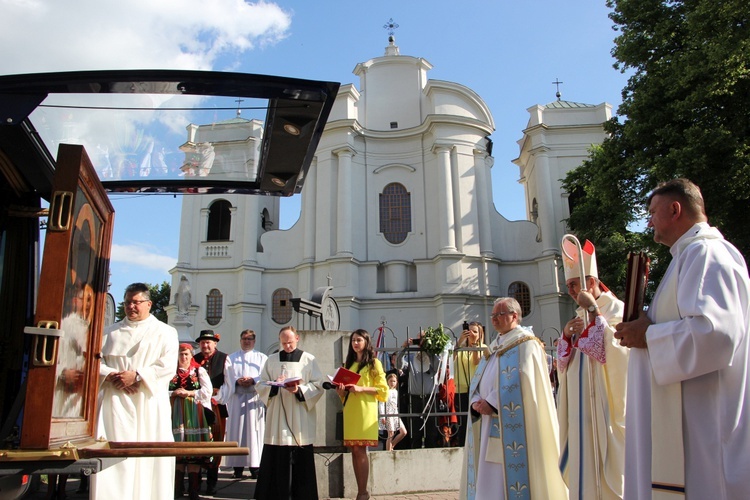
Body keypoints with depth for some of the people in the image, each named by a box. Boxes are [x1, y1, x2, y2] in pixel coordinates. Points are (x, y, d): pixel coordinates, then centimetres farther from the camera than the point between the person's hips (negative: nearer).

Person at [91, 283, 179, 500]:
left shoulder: (165, 332, 7)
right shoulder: (110, 332, 19)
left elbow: (168, 367, -4)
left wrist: (137, 376, -14)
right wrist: (111, 376, -9)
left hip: (149, 404, -2)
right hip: (115, 403, 3)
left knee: (149, 458, -4)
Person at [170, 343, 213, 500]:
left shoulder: (199, 371, 8)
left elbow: (208, 390, -1)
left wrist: (190, 393, -10)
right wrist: (174, 393, -12)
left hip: (194, 414, -1)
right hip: (176, 413, 1)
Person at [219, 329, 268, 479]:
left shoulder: (262, 358, 13)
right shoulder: (231, 358, 17)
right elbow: (227, 377, 6)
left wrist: (253, 381, -14)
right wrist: (237, 381, -12)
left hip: (255, 398, -1)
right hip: (236, 399, 1)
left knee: (255, 431, -5)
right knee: (237, 432, -3)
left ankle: (255, 467, -4)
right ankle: (237, 467, 0)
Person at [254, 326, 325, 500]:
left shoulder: (308, 359, 6)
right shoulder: (272, 360, 12)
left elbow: (318, 386, 0)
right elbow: (261, 385, 9)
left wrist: (299, 390, -15)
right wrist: (274, 385, -12)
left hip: (300, 419, -1)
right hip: (277, 417, 2)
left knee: (301, 459, -1)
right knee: (275, 458, -2)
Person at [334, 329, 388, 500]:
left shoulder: (374, 363, 3)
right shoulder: (348, 363, 19)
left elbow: (383, 389, -3)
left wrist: (360, 388, -14)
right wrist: (341, 390, 1)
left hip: (365, 410, -5)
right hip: (349, 410, 5)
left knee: (360, 449, -10)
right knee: (354, 450, 3)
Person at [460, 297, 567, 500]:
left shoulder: (525, 343, -6)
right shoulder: (495, 346, 20)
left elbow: (521, 382, -19)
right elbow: (478, 379, 15)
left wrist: (493, 403, -18)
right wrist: (476, 401, -5)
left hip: (512, 425, -8)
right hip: (491, 424, 8)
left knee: (511, 475, -5)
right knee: (489, 478, 9)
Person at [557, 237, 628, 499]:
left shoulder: (615, 309, -6)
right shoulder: (579, 316, 16)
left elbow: (615, 348, -22)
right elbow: (564, 361, 16)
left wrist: (593, 311, -19)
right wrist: (566, 335, -2)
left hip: (606, 399, -7)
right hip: (580, 403, 7)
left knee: (607, 456, -4)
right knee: (584, 458, 8)